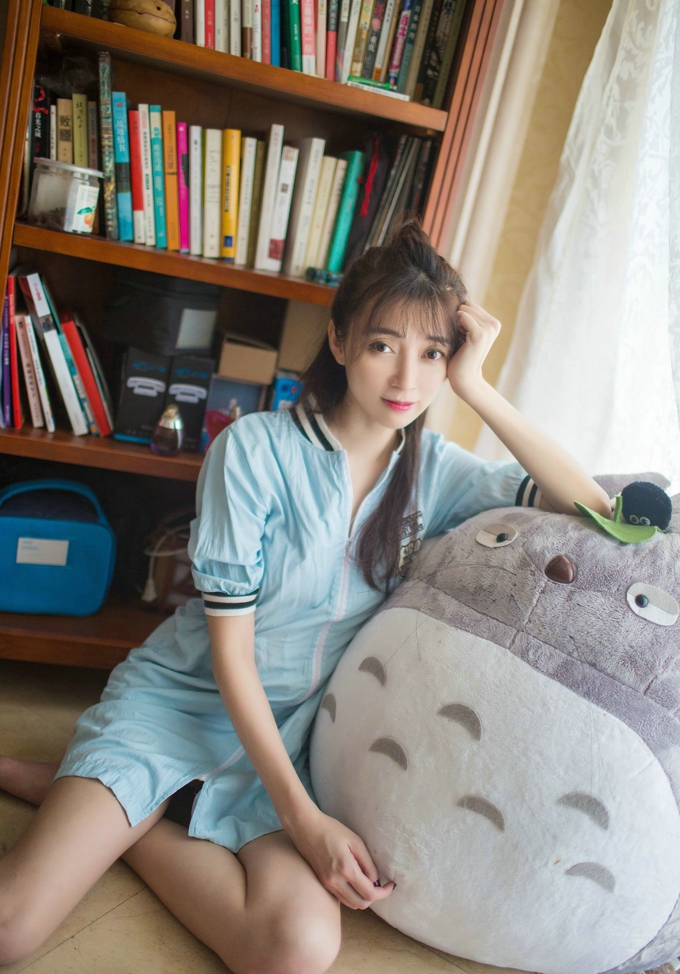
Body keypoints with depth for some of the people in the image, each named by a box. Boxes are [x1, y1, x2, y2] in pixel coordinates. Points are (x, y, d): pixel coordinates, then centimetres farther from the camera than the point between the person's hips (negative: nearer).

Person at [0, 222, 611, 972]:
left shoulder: (435, 472, -2)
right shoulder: (255, 449, -14)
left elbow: (596, 514, -11)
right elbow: (229, 649, -13)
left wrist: (477, 389, -17)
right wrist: (302, 815, -18)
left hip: (288, 730, 4)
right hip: (183, 695, -3)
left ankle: (110, 818, -2)